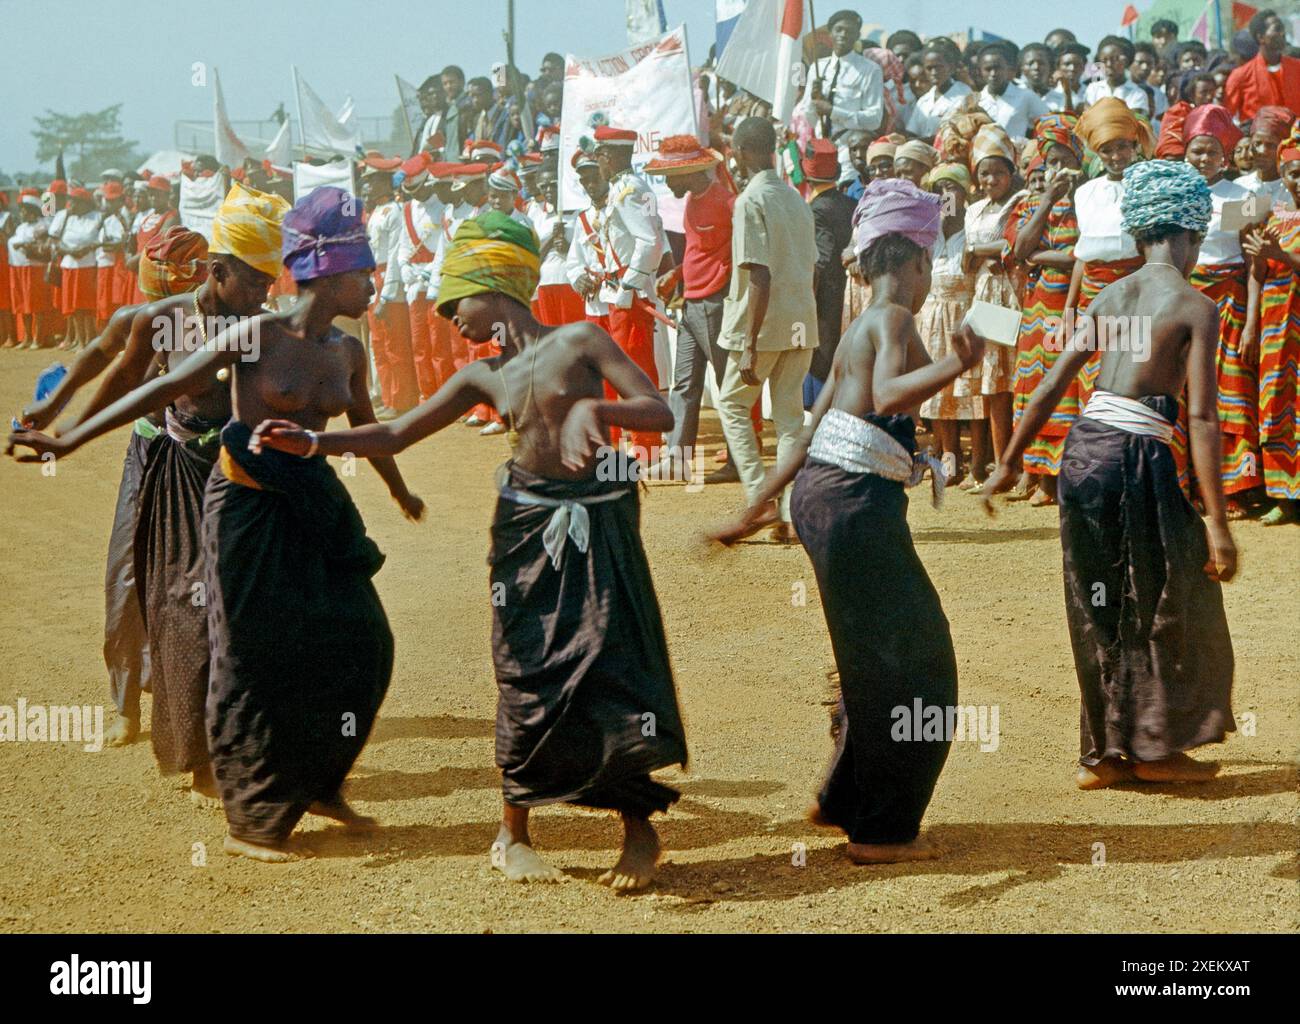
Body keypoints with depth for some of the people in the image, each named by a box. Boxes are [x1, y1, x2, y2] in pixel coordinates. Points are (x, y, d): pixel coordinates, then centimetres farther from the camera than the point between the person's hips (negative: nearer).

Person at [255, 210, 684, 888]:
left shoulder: (578, 342, -5)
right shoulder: (483, 377, 7)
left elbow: (660, 413, -11)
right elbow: (394, 436, 11)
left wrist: (591, 407, -27)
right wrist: (313, 443, -1)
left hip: (597, 524, -3)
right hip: (527, 525, 3)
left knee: (617, 672, -5)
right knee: (528, 679, 2)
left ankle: (638, 828, 11)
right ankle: (513, 835, 16)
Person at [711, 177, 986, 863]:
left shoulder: (858, 330, 18)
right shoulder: (894, 318, -9)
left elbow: (812, 428, 19)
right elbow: (889, 395, -29)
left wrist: (758, 506, 21)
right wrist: (956, 365, -42)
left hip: (818, 492, 10)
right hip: (857, 504, -9)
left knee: (878, 657, 21)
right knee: (908, 661, 0)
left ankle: (845, 800, 31)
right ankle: (881, 832, 7)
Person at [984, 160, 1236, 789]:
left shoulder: (1111, 295, 11)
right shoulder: (1196, 307, -5)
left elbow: (1053, 384, 10)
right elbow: (1201, 417, -12)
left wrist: (1011, 461, 19)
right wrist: (1216, 522, -12)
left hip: (1083, 447, 6)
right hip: (1138, 455, -6)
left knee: (1102, 607, 16)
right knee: (1166, 605, 12)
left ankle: (1104, 752, 23)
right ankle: (1153, 747, 19)